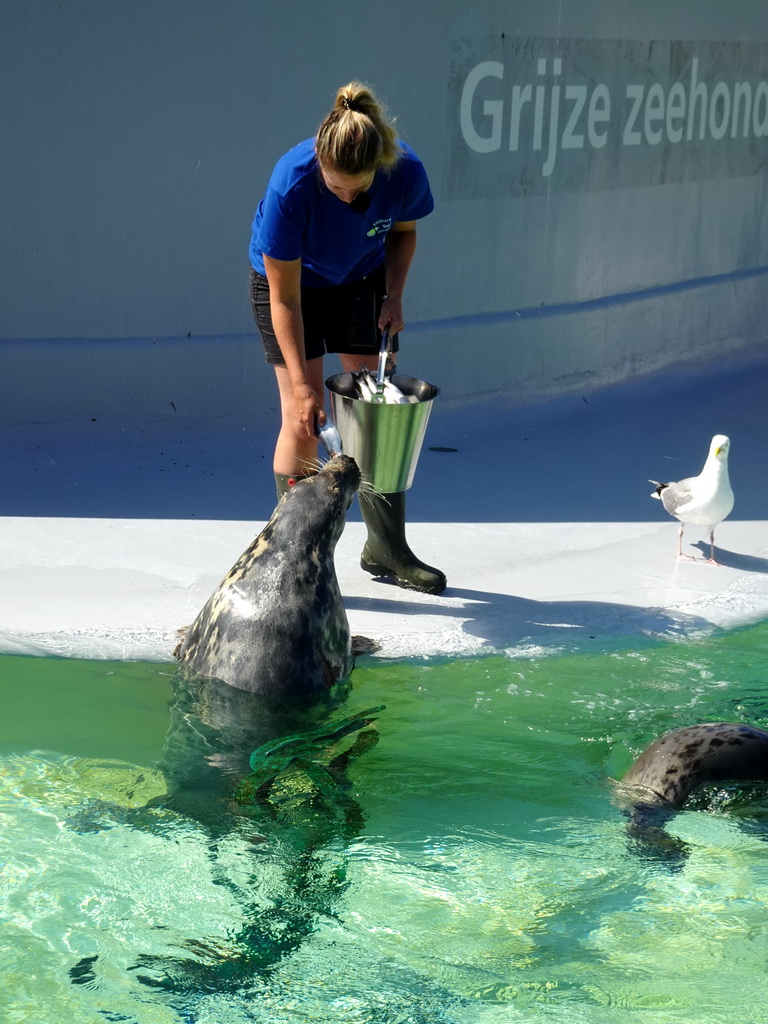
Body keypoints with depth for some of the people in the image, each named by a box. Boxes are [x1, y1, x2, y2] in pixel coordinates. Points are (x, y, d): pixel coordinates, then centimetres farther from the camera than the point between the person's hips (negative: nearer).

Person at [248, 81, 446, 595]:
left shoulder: (405, 172, -29)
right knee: (303, 419, -10)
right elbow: (285, 296, -28)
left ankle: (387, 547, 18)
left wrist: (394, 297, -14)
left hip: (361, 282, 3)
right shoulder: (291, 183, -37)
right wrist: (302, 383, -28)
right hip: (288, 280, -3)